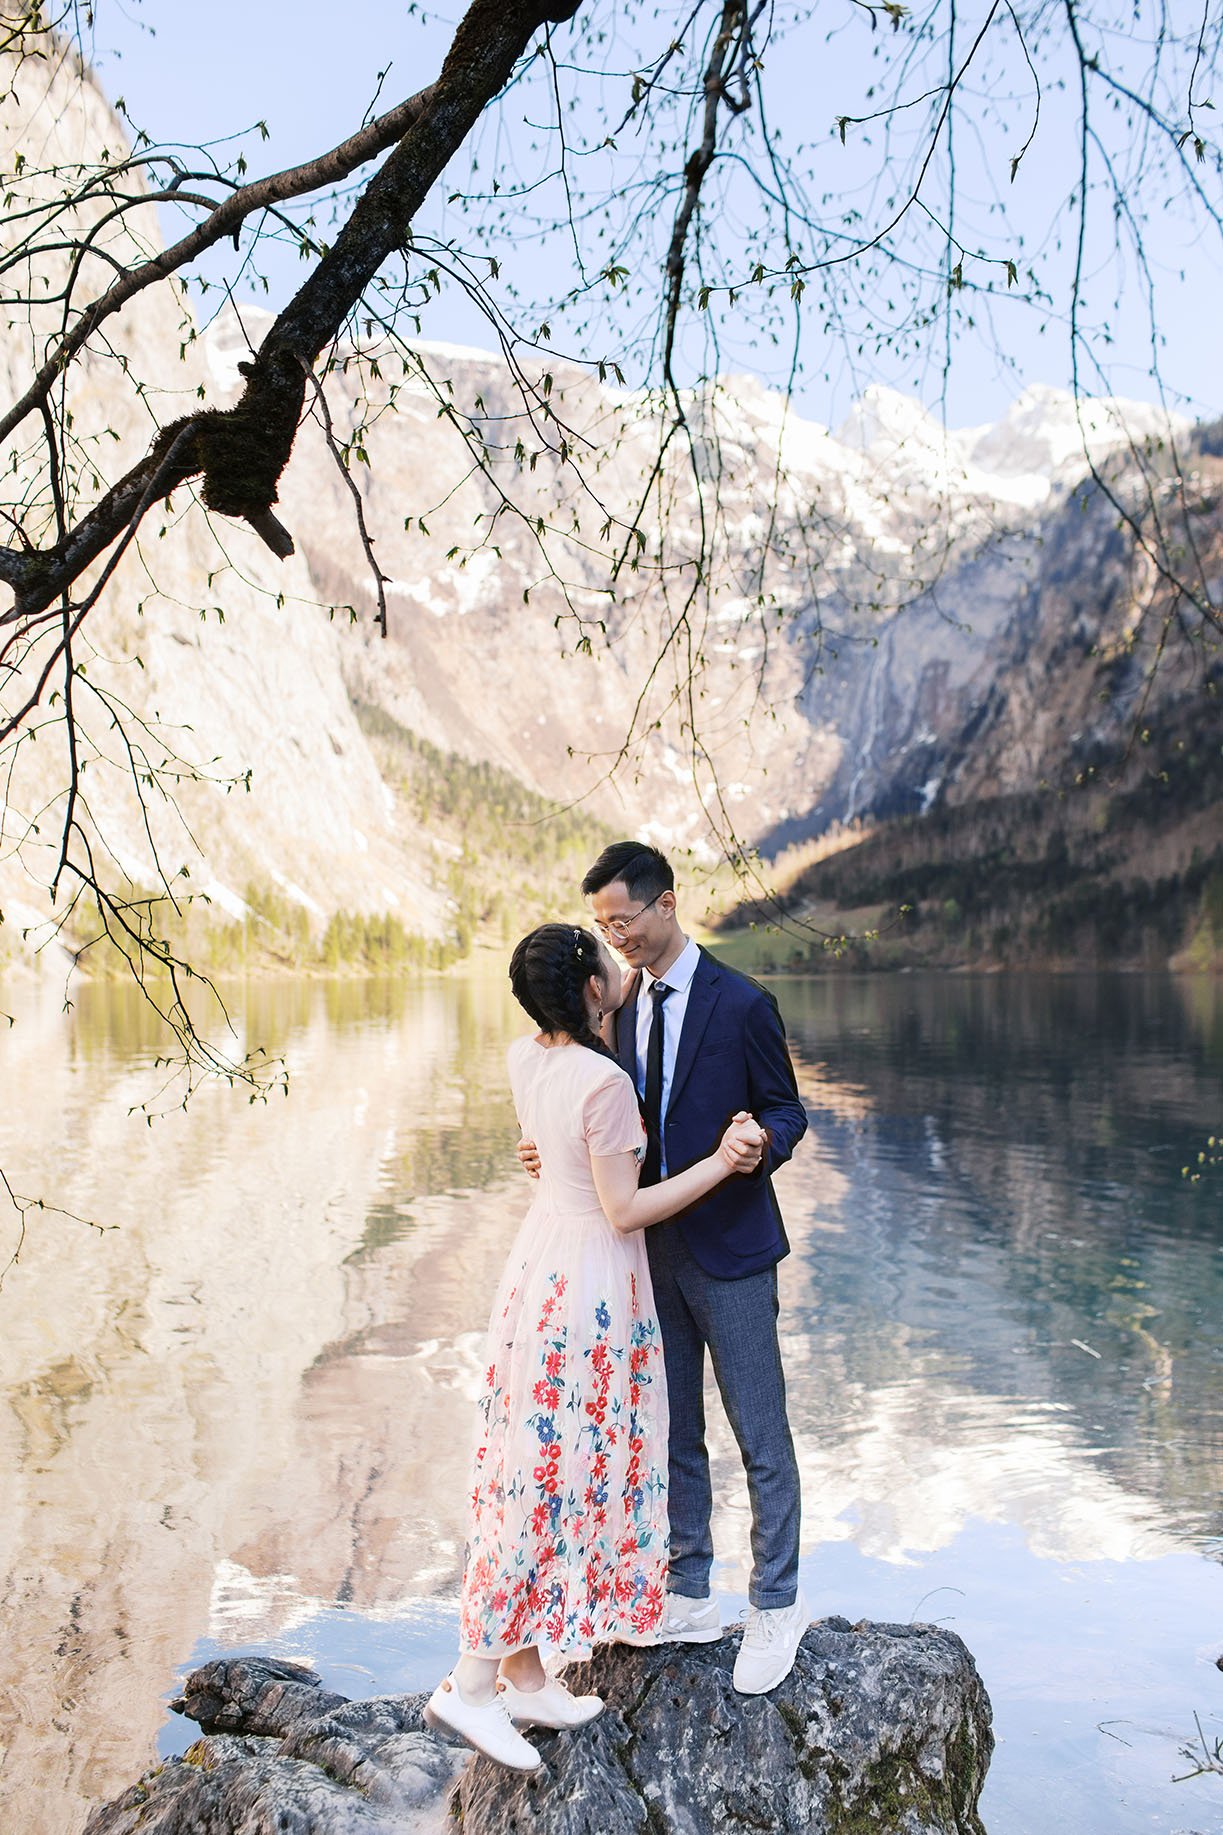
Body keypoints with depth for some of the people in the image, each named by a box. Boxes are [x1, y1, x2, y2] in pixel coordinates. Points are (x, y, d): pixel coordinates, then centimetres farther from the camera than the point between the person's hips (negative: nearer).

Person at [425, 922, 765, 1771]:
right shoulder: (604, 1082, -22)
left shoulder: (527, 1057, 2)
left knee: (538, 1466, 15)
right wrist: (721, 1162, -15)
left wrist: (637, 982, 25)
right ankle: (473, 1683, 10)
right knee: (554, 1473, 1)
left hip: (541, 1262, 9)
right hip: (591, 1282, -9)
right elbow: (625, 1211, -17)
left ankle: (525, 1676, 26)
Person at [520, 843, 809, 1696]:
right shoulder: (625, 1006, 8)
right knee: (671, 1434, 15)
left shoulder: (741, 1003, -12)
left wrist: (761, 1141, -28)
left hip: (728, 1249, -6)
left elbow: (787, 1111, -6)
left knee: (760, 1435, 4)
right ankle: (689, 1599, 29)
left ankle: (777, 1603, 21)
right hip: (652, 1249, 7)